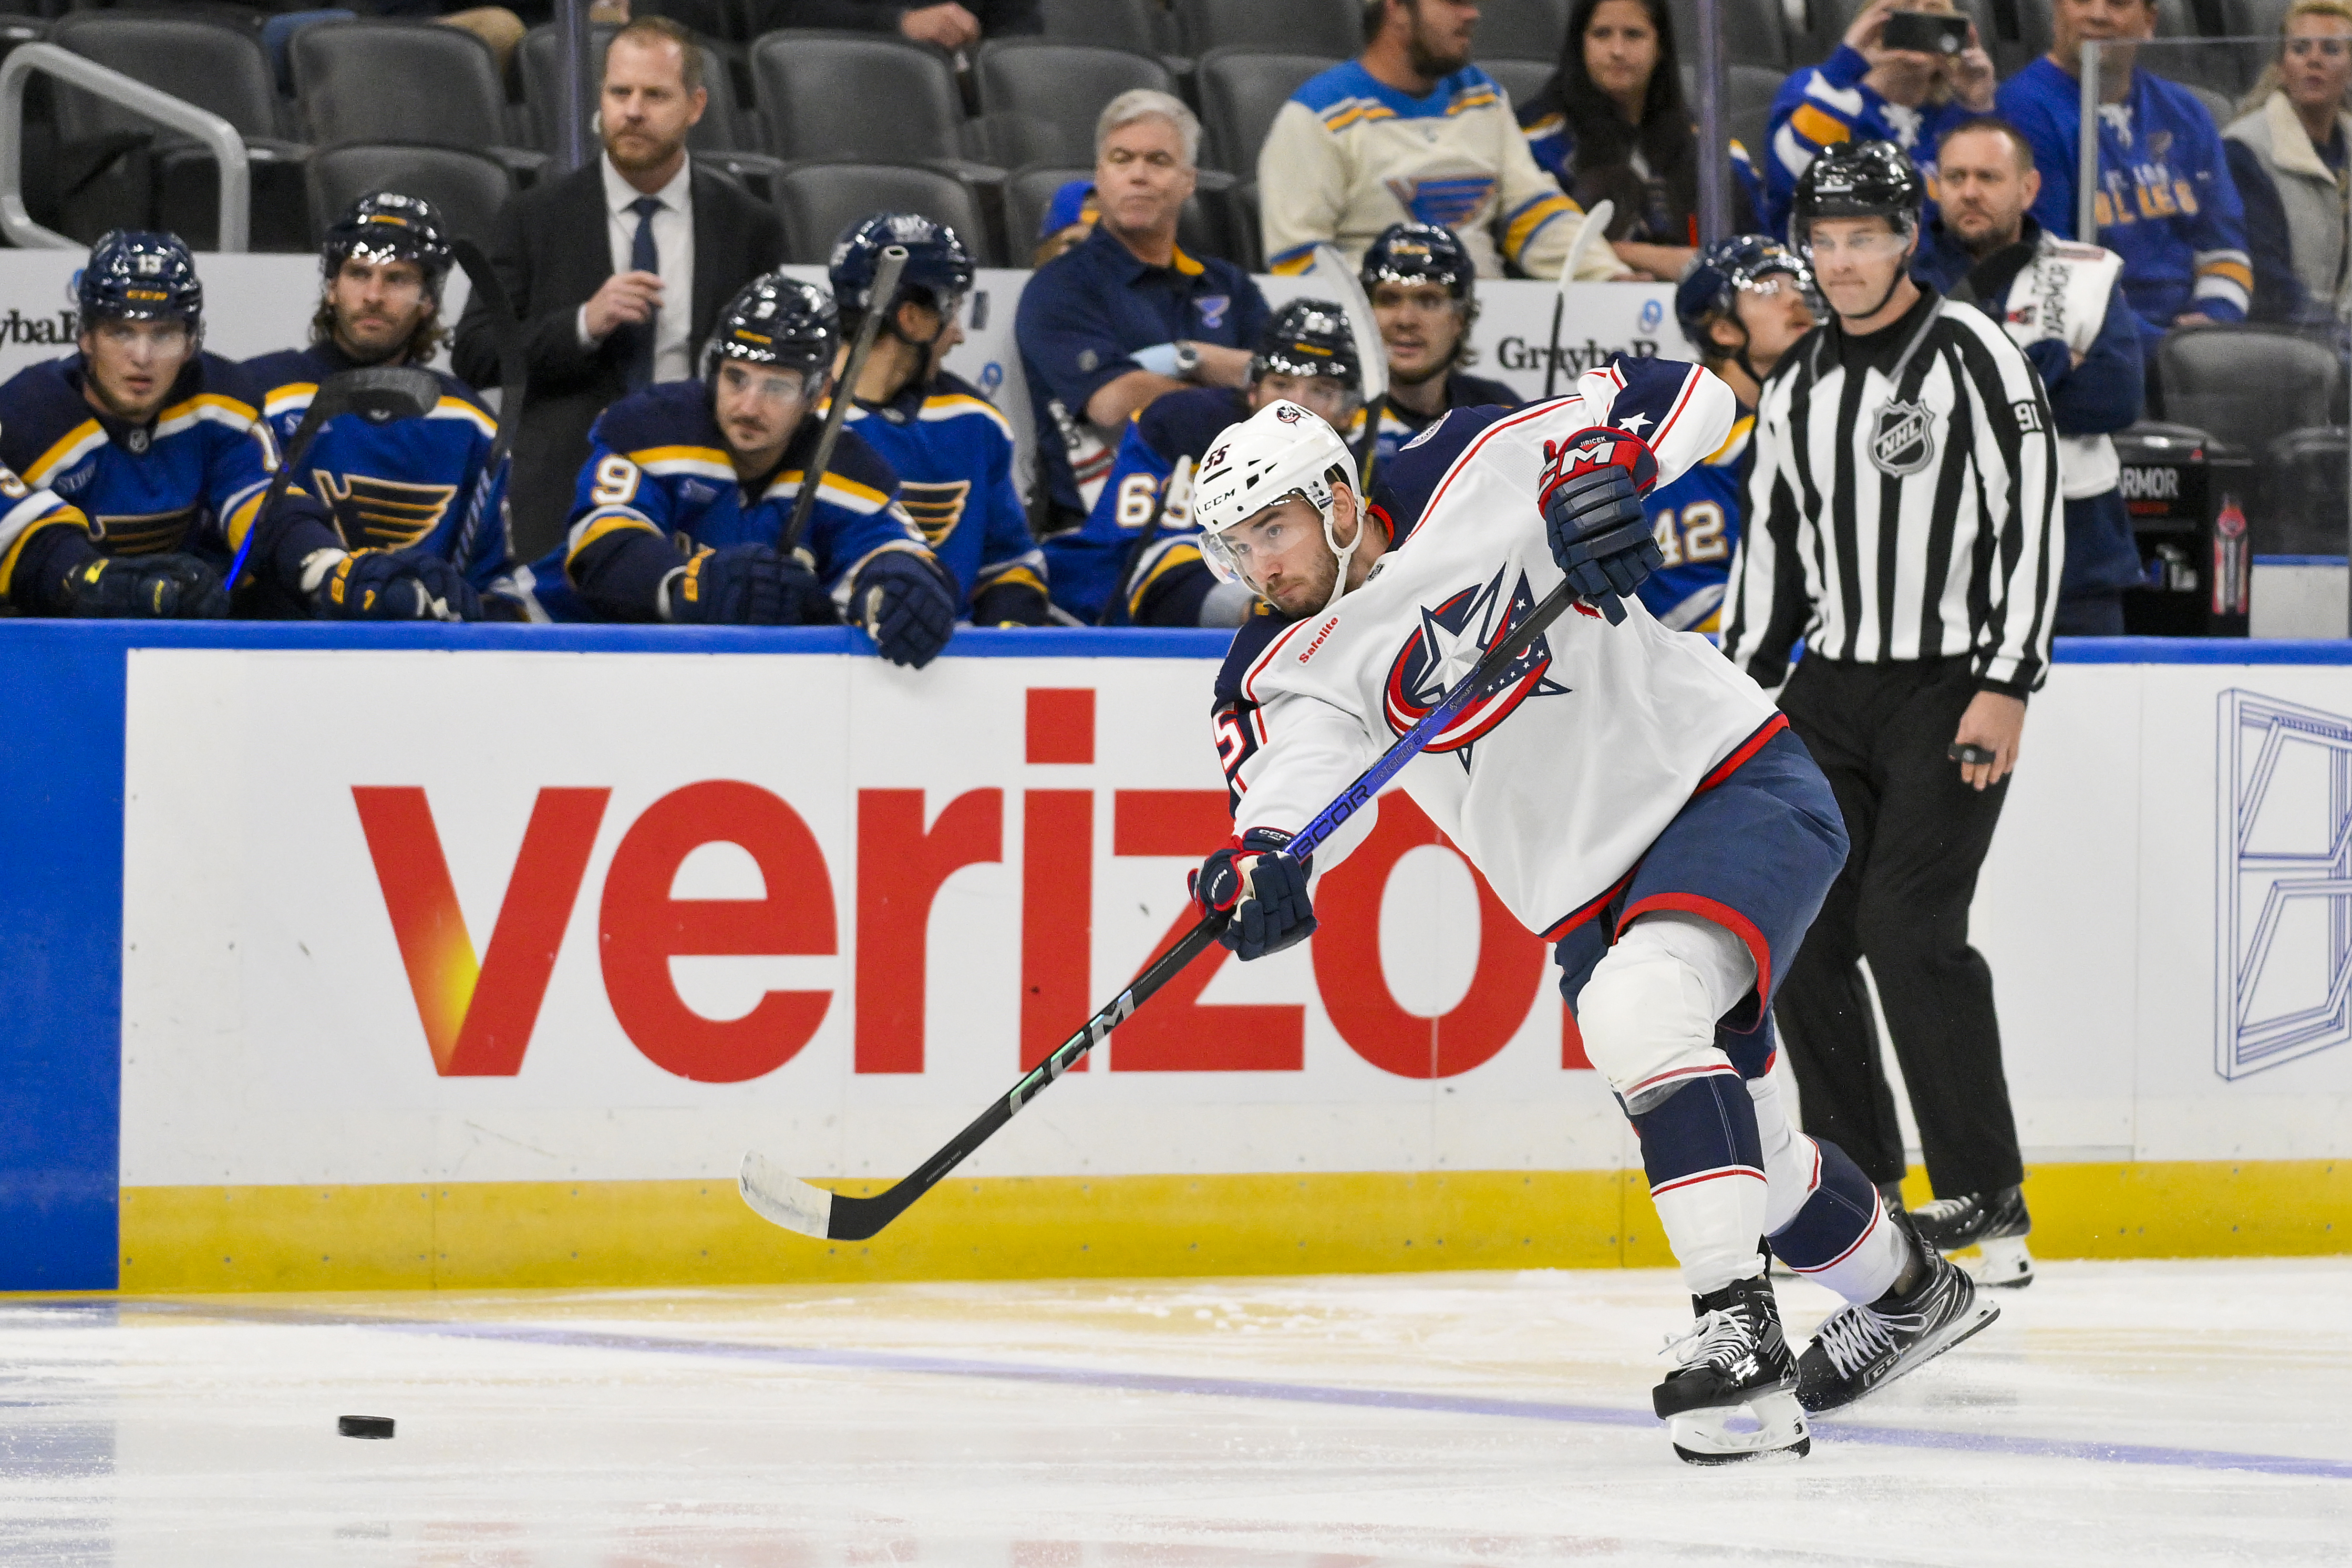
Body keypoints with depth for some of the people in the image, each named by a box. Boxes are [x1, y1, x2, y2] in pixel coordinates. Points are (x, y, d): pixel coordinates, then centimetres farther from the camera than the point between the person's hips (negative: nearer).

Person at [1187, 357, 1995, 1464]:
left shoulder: (1474, 480, -11)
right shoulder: (1281, 675, -1)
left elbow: (1682, 396, -12)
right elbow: (1286, 785, -20)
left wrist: (1607, 464, -32)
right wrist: (1256, 869, -42)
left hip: (1735, 786, -6)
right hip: (1586, 900, 6)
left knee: (1637, 1006, -32)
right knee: (1745, 1151, 15)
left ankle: (1738, 1329, -35)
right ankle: (1907, 1295, 44)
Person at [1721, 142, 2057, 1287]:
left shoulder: (1972, 358, -9)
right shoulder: (1796, 388, 11)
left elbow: (2032, 519, -13)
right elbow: (1772, 547, 19)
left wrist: (2006, 686, -18)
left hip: (1950, 693, -7)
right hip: (1830, 687, 7)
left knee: (1907, 930, -16)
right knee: (1800, 932, 2)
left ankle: (1984, 1194, -9)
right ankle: (1854, 1184, 14)